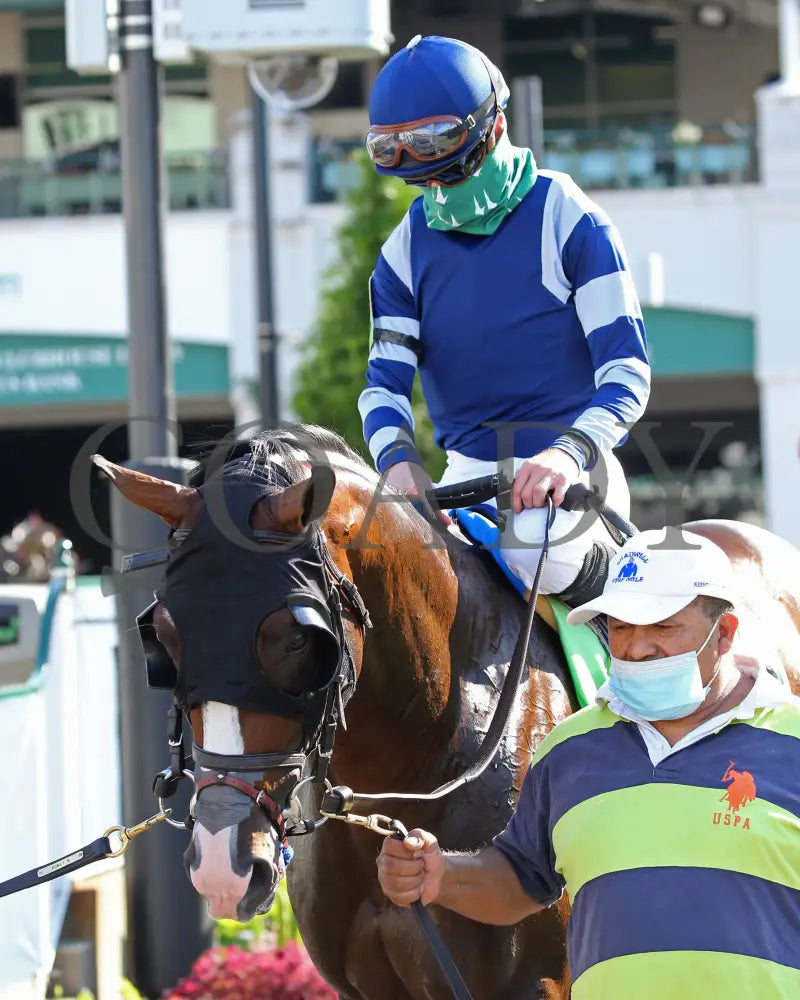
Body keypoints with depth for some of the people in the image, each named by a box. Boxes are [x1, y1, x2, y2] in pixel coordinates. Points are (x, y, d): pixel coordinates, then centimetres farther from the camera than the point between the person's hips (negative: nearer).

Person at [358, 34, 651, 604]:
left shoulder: (569, 220, -7)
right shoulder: (406, 251, 6)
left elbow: (627, 371, -12)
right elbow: (386, 379, 3)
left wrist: (567, 453, -31)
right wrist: (398, 459, -21)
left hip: (568, 469, -4)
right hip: (468, 473, 4)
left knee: (539, 556, -33)